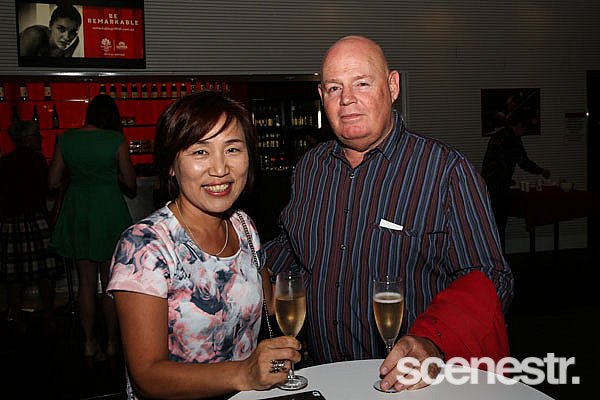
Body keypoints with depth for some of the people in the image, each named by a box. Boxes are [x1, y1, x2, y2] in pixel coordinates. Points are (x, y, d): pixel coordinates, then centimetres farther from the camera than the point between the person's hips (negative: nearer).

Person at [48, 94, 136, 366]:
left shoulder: (65, 139, -3)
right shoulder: (116, 141, -12)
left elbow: (53, 182, 1)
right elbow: (130, 184, -6)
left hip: (77, 212, 3)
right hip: (109, 211, -3)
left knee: (86, 282, 13)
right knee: (110, 282, 9)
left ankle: (89, 344, 20)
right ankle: (112, 344, 19)